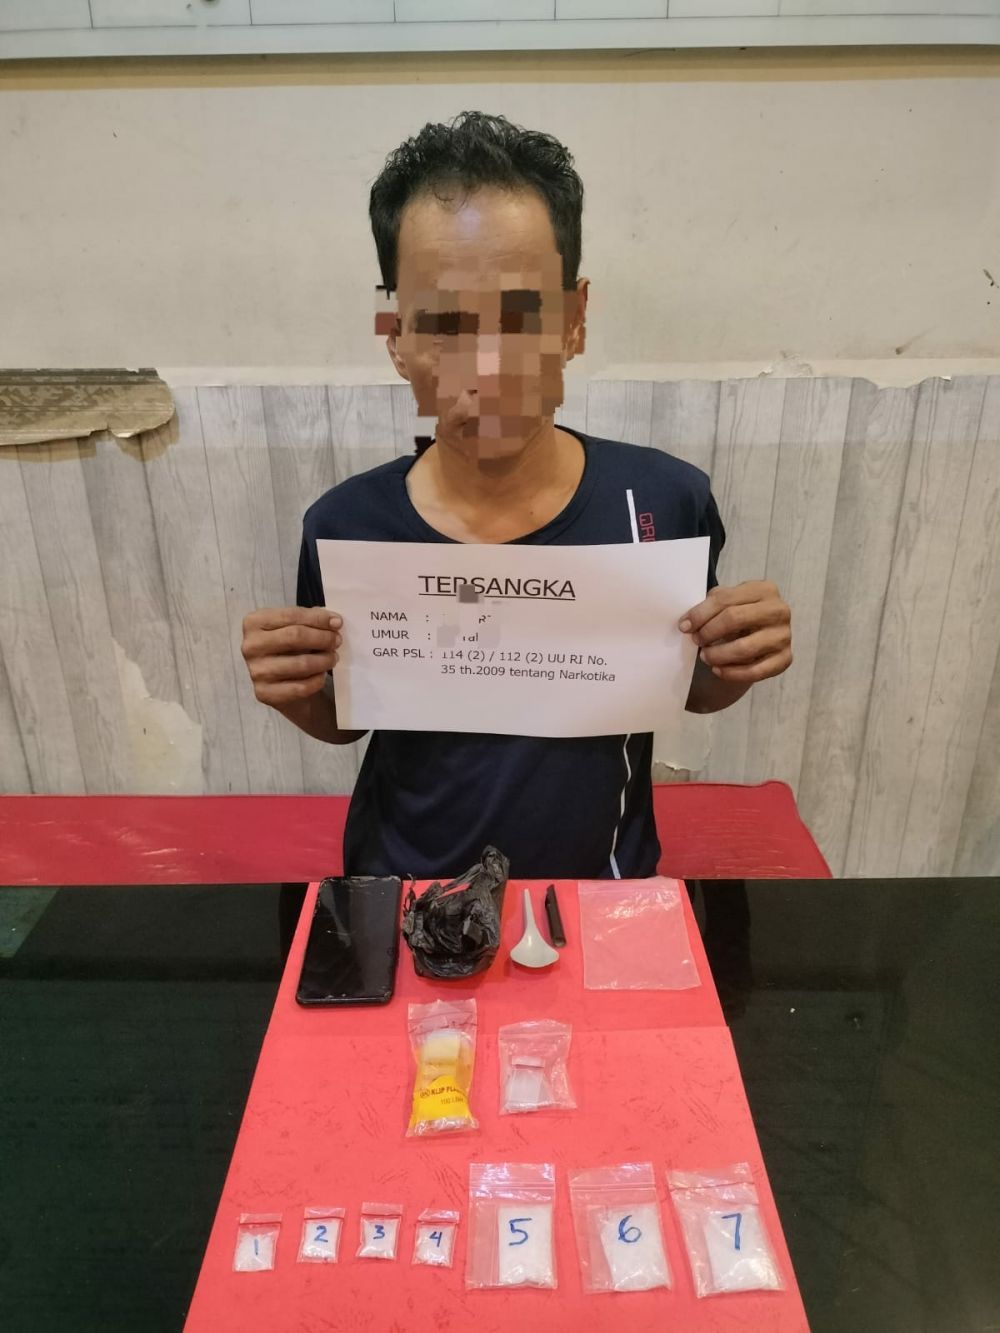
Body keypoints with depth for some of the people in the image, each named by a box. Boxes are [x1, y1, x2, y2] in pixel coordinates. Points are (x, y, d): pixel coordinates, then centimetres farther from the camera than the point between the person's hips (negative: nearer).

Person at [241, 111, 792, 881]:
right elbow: (343, 721, -1)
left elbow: (686, 690, -1)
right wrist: (295, 694, -21)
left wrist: (735, 667, -21)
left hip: (600, 892, 1)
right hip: (407, 893, 0)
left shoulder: (663, 501, -19)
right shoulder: (348, 528, -19)